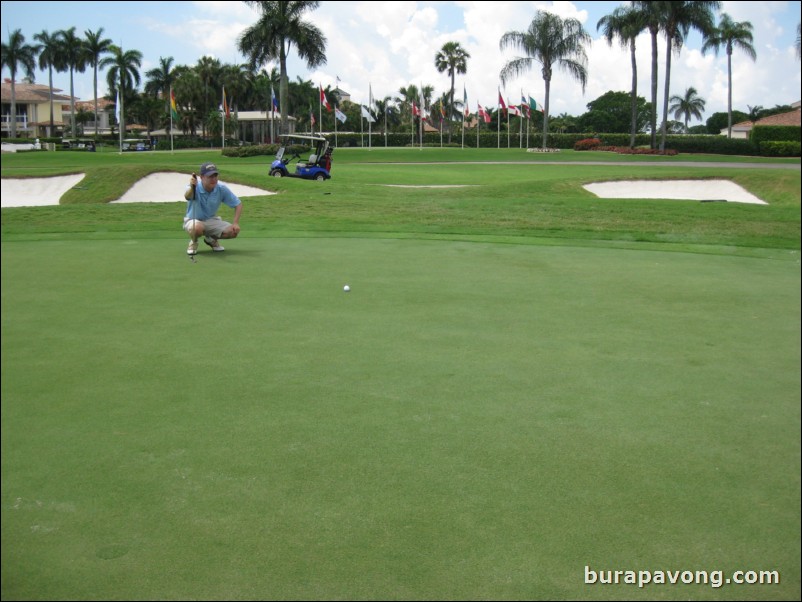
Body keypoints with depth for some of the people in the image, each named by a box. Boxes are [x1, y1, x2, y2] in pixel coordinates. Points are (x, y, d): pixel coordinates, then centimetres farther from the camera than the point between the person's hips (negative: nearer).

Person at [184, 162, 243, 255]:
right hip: (193, 220, -4)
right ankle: (193, 242, -2)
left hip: (212, 220, 4)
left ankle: (211, 239, 13)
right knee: (197, 228, -40)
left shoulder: (222, 189, -14)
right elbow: (187, 196, -50)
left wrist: (236, 223, -18)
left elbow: (238, 204, -5)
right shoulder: (194, 188, -25)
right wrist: (192, 187, -74)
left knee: (233, 231, -19)